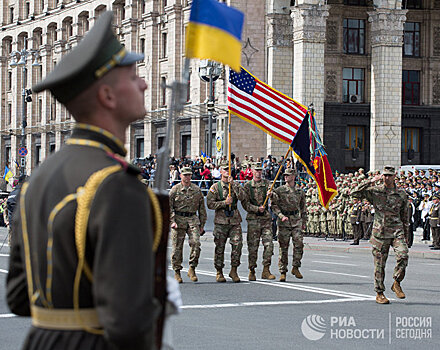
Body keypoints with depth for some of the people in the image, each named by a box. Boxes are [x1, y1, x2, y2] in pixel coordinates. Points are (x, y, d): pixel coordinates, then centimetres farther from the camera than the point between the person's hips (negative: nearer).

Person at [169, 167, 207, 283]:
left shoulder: (197, 189, 11)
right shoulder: (175, 190, 4)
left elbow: (202, 208, 15)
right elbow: (169, 207, 1)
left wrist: (202, 224, 11)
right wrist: (172, 221, -10)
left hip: (193, 219, 2)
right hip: (178, 219, -1)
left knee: (196, 243, -15)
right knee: (177, 247, 0)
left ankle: (192, 269, -5)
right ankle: (177, 272, 10)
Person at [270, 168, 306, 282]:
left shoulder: (300, 191, 13)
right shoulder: (279, 190, 3)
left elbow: (302, 207, 22)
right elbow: (274, 205, -2)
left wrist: (304, 221, 19)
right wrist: (281, 216, -16)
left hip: (296, 220, 2)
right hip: (284, 221, -2)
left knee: (299, 243, -10)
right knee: (283, 247, -2)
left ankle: (295, 268, 3)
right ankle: (282, 272, 3)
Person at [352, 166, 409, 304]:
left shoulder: (401, 194, 7)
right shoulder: (374, 191, 2)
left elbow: (404, 216, 15)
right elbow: (355, 193, -11)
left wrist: (405, 235, 16)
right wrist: (370, 182, -15)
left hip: (397, 231, 1)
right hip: (380, 232, -1)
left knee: (403, 255, -22)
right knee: (379, 264, 1)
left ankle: (397, 283, -2)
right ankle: (379, 294, 14)